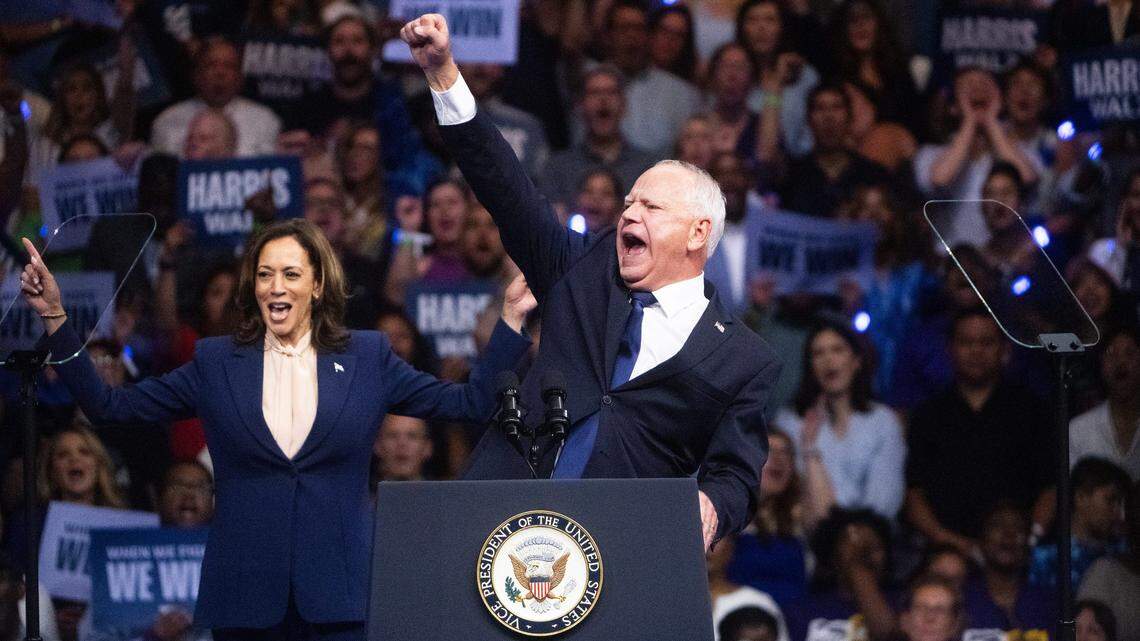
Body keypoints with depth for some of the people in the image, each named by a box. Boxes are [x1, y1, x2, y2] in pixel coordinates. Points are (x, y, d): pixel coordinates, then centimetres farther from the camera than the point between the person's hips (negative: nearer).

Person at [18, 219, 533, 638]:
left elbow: (471, 402, 8)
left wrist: (510, 319, 0)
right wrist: (56, 318, -1)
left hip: (338, 597, -1)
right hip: (245, 595, 1)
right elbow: (108, 404, 7)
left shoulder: (366, 358, 8)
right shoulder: (217, 363, 9)